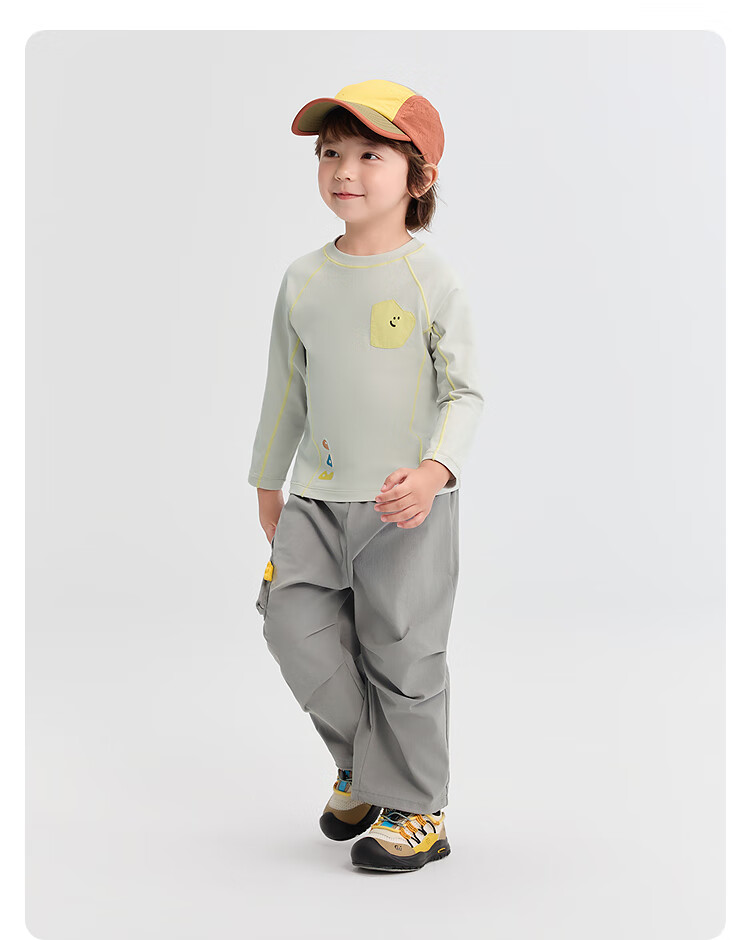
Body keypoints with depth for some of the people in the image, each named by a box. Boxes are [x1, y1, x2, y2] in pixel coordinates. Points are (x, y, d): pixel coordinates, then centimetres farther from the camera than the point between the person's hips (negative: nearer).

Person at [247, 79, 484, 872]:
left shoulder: (431, 282, -8)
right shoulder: (304, 279, 6)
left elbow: (465, 393, -9)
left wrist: (433, 470, -26)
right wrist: (268, 480, 20)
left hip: (409, 503, -4)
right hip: (317, 498, 5)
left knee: (401, 652, 1)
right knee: (295, 623, -4)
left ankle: (414, 810, 17)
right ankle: (363, 758, 21)